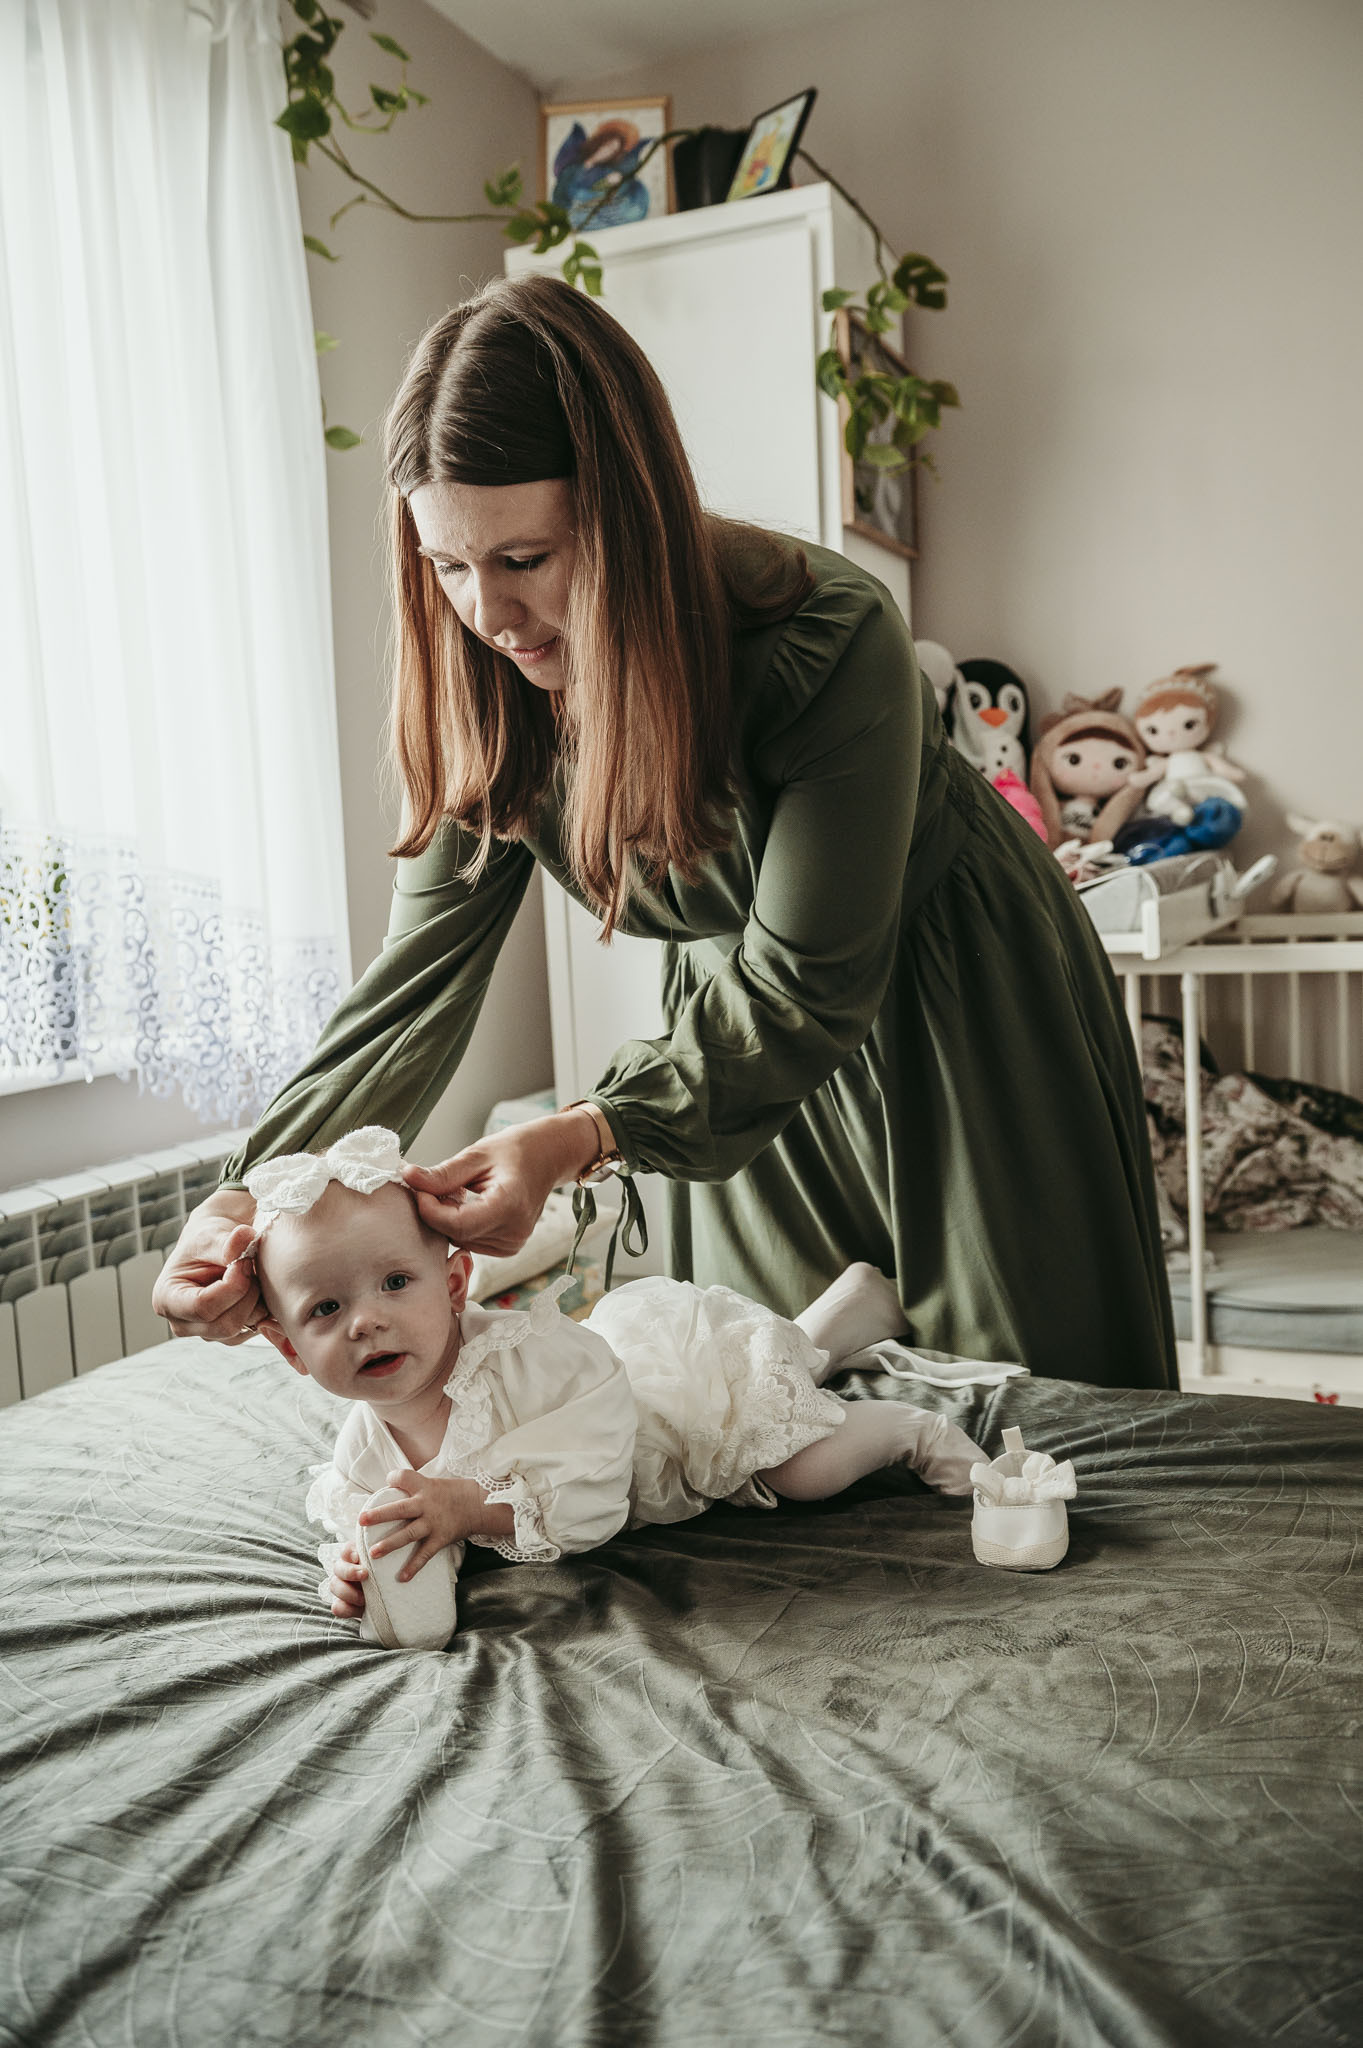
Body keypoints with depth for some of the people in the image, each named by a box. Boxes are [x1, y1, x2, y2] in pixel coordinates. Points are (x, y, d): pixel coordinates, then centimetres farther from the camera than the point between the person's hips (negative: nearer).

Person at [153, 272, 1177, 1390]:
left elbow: (809, 986, -29)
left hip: (954, 994, -3)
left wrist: (579, 1138, -41)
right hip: (742, 1018, 4)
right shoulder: (488, 689, -16)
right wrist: (255, 1193, -30)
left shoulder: (834, 642, -33)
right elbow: (421, 975, -17)